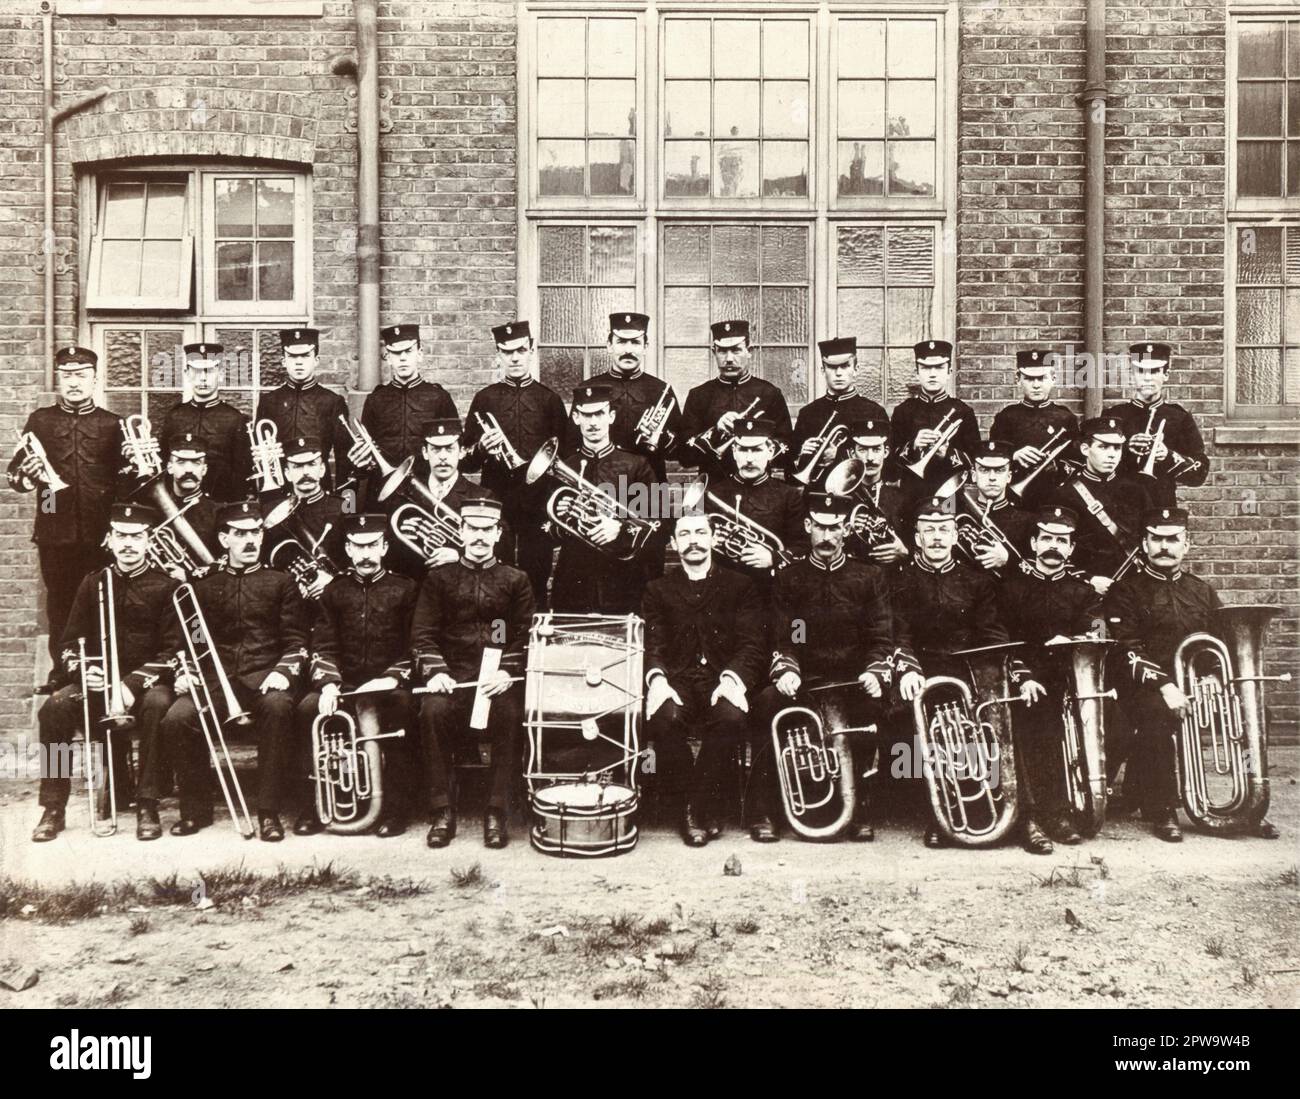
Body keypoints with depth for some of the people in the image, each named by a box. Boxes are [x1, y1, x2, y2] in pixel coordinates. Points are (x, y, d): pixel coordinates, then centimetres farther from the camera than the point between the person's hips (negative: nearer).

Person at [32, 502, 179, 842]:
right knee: (55, 707, -24)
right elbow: (70, 643, 11)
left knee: (157, 705, -35)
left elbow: (172, 650, -7)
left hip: (147, 682, -3)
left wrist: (134, 683, -21)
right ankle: (53, 808, -12)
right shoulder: (93, 584, 9)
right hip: (99, 680, 3)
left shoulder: (165, 586, -1)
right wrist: (82, 672, -12)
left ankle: (148, 806, -26)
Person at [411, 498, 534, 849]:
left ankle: (496, 812, -19)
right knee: (433, 710, -30)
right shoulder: (439, 578, 13)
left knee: (508, 713, -31)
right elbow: (423, 633, 6)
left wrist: (507, 672, -13)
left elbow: (524, 636, 4)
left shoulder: (516, 580, 12)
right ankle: (442, 811, -18)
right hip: (453, 674, 1)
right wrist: (435, 671, -11)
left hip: (499, 677, 0)